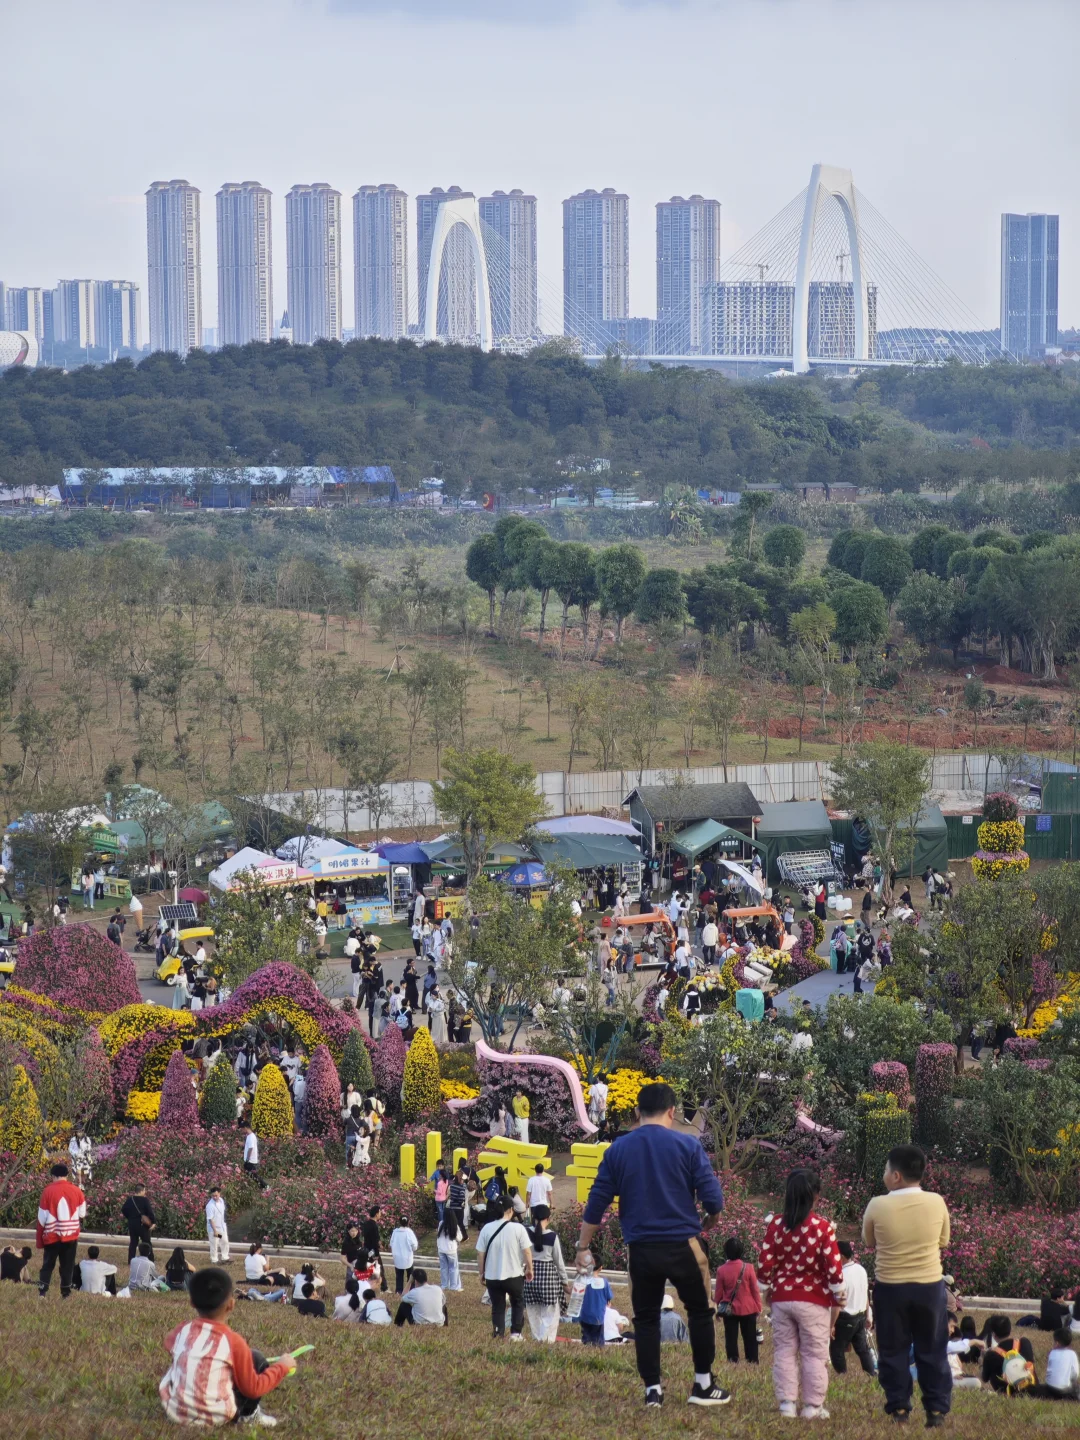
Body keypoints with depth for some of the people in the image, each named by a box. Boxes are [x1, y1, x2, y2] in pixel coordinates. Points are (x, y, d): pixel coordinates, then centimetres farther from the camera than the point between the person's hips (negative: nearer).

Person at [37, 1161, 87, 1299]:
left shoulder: (48, 1191, -6)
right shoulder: (76, 1191, -1)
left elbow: (42, 1218, -4)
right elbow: (82, 1213, 6)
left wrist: (40, 1241, 3)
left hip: (51, 1236, -1)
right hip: (71, 1236, 1)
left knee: (47, 1265, 8)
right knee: (67, 1266, 9)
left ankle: (42, 1292, -3)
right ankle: (66, 1294, 6)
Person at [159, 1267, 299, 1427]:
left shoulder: (183, 1331, 1)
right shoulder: (234, 1341, -11)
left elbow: (169, 1342, 28)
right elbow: (252, 1389, -4)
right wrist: (282, 1366, 8)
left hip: (175, 1412, 4)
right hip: (216, 1417, -4)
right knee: (257, 1360, 10)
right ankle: (248, 1415, 20)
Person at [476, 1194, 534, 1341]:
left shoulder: (487, 1228, -5)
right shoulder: (518, 1228, -12)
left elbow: (480, 1254, -2)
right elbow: (527, 1252, -10)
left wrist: (482, 1273, 11)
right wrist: (529, 1269, 7)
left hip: (492, 1275, 1)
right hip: (514, 1275, -1)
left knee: (497, 1307, 14)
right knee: (518, 1303, 21)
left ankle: (498, 1335, 7)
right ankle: (516, 1333, 14)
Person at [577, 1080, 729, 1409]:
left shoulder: (618, 1149, 2)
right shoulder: (688, 1145, -6)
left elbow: (597, 1202, 2)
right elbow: (713, 1199, -8)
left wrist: (583, 1247, 10)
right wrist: (706, 1225, 14)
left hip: (641, 1249, 2)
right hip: (682, 1246, -2)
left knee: (646, 1319, 13)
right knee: (700, 1312, 15)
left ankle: (653, 1390, 10)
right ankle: (703, 1385, 16)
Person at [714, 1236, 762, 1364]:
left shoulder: (722, 1270, -8)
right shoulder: (748, 1268, -9)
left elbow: (718, 1292, 0)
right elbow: (755, 1290, -3)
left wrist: (719, 1308, 14)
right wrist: (758, 1307, 7)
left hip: (729, 1310, 0)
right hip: (748, 1309, 0)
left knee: (731, 1338, 6)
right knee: (750, 1337, 10)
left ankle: (732, 1360, 2)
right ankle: (752, 1360, 9)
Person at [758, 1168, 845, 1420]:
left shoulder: (775, 1224, -2)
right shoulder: (822, 1226, -10)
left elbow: (765, 1264, -1)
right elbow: (833, 1266, -12)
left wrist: (770, 1286, 17)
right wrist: (838, 1294, 3)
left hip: (781, 1298, 3)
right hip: (813, 1300, -3)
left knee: (784, 1352, 10)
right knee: (814, 1354, 4)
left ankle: (787, 1404, 8)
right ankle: (813, 1407, 4)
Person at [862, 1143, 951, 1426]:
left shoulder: (878, 1205, -12)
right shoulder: (936, 1203, -8)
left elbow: (869, 1243, 4)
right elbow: (943, 1241, 6)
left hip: (890, 1286, -1)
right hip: (930, 1285, 1)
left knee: (893, 1350, 11)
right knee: (932, 1351, 10)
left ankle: (899, 1408, 12)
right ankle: (937, 1409, 9)